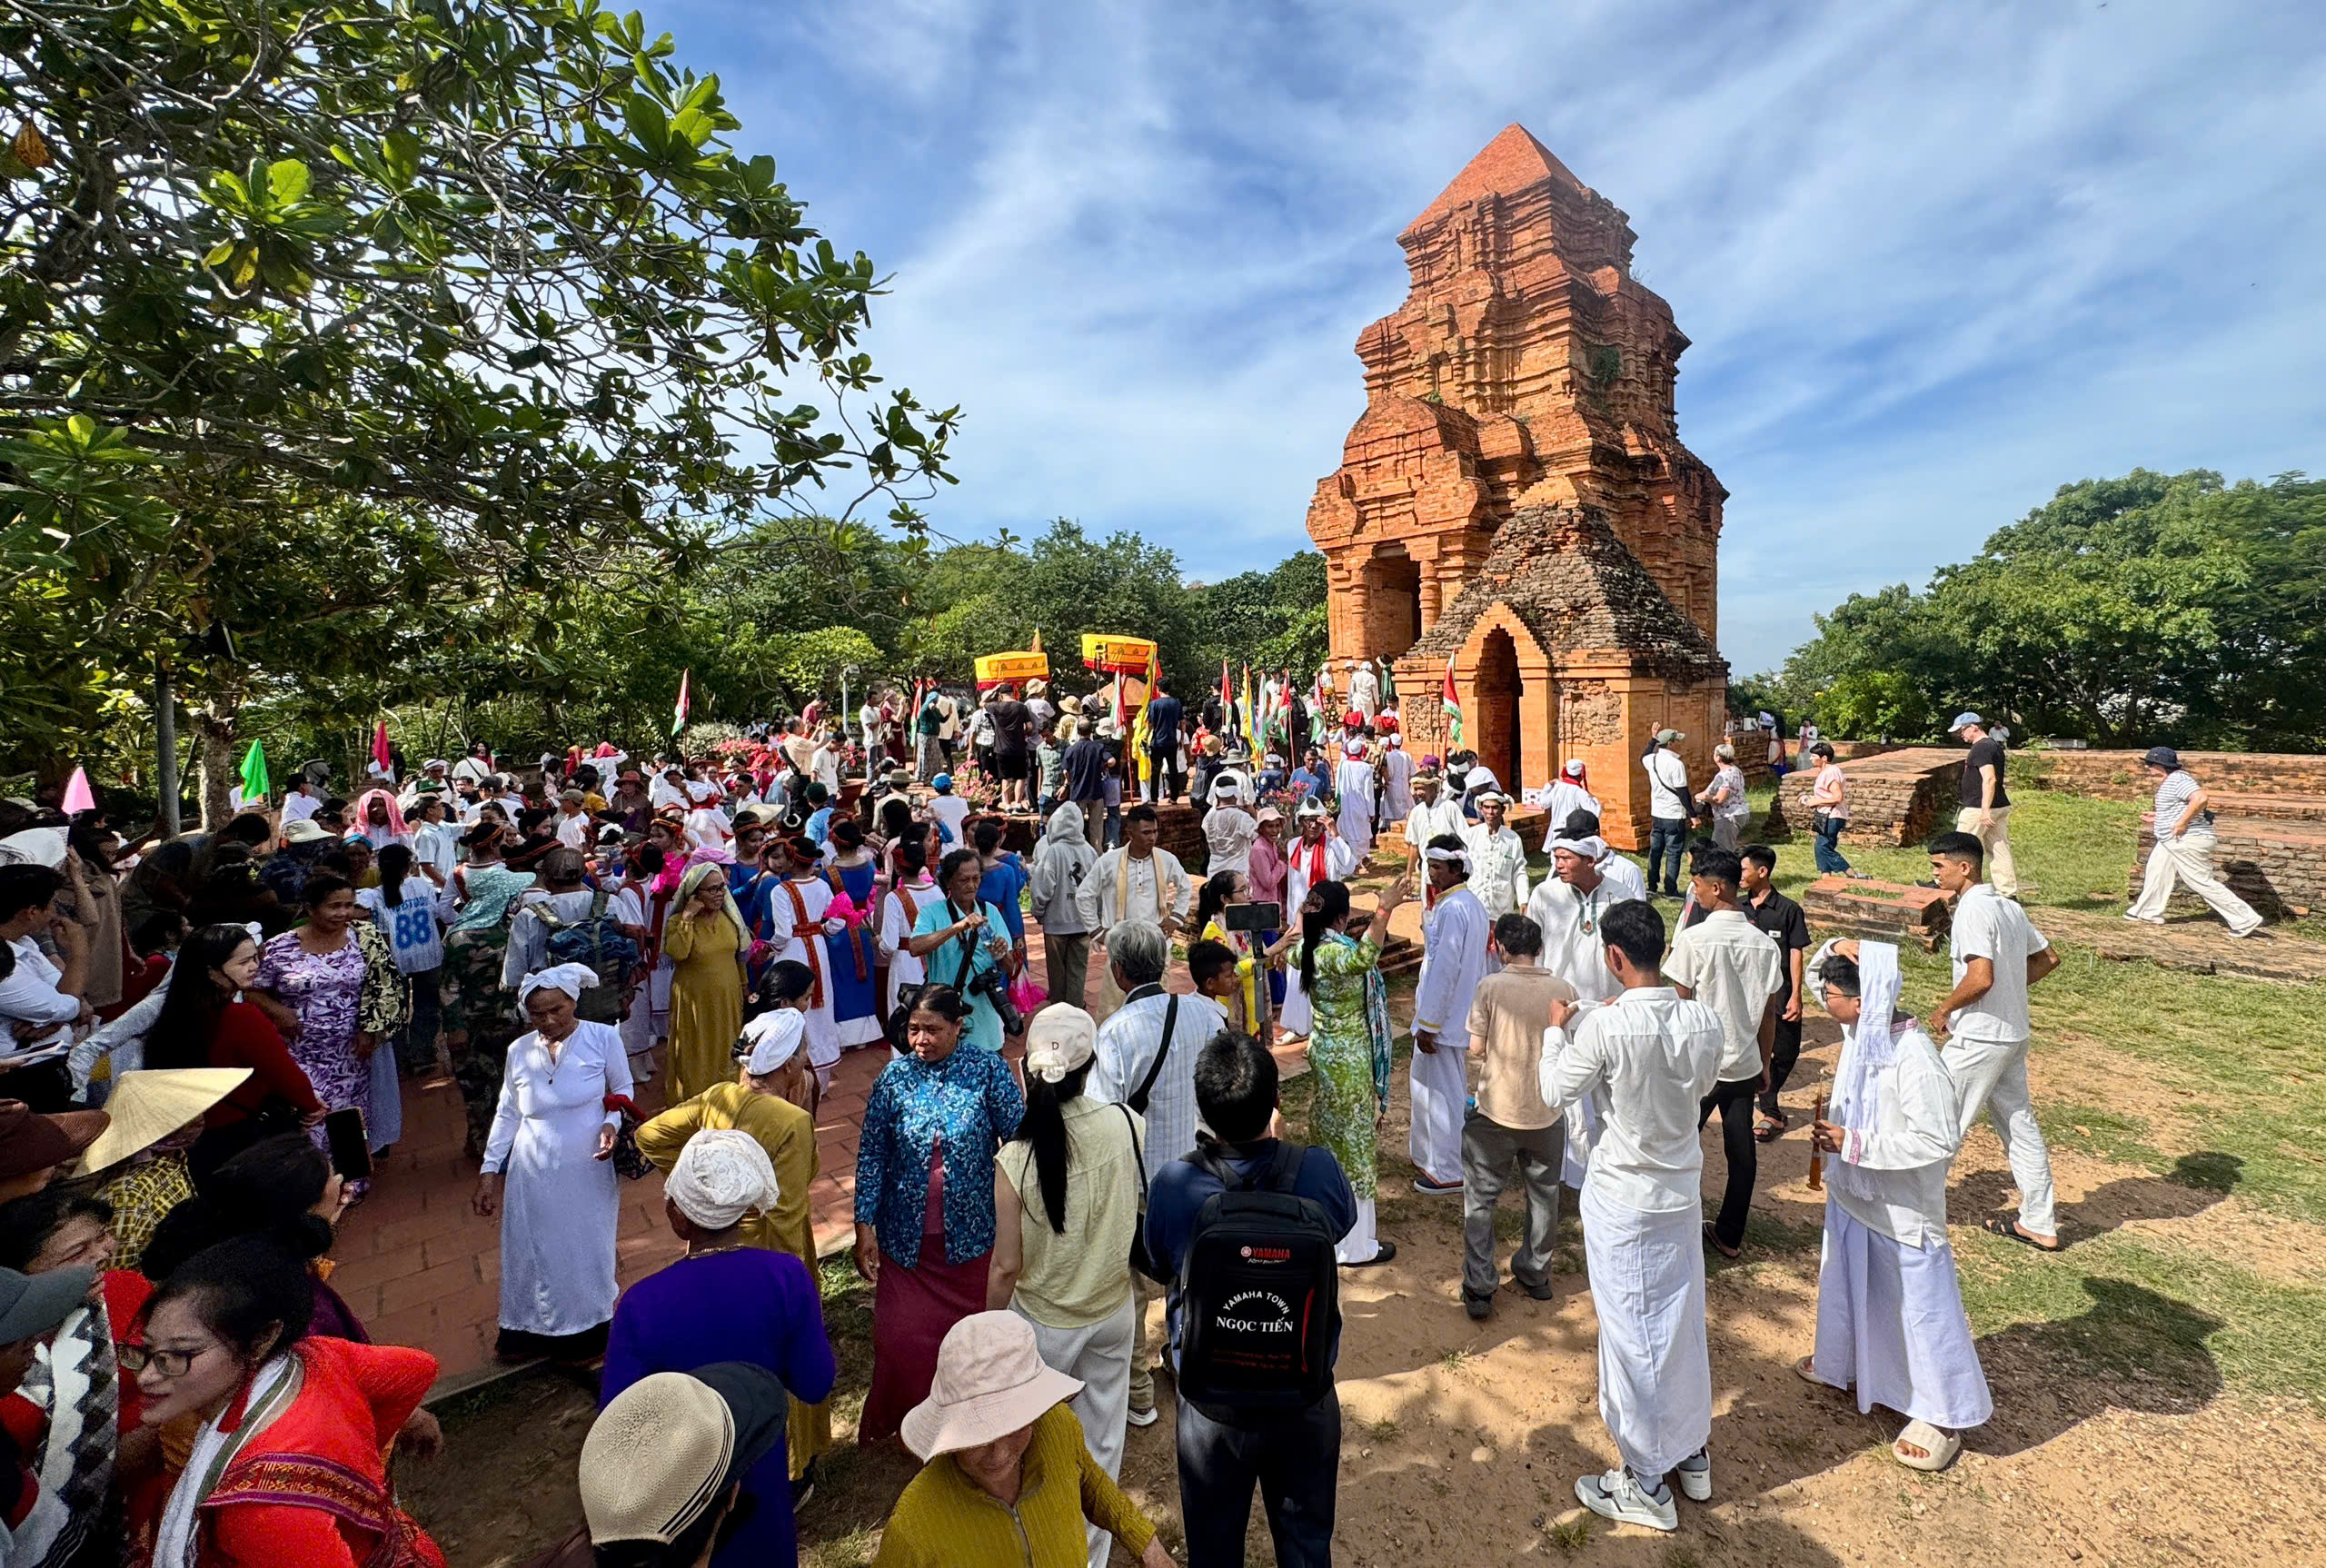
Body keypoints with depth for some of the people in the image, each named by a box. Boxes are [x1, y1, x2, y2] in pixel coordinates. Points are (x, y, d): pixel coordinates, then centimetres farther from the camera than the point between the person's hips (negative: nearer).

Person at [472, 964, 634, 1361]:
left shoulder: (603, 1038, -10)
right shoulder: (519, 1051, 0)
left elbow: (623, 1090, 2)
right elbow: (507, 1115, 8)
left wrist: (611, 1123, -17)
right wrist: (489, 1171, 6)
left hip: (585, 1173, -2)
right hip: (532, 1175, 2)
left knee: (584, 1249, 11)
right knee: (531, 1250, 13)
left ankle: (585, 1331, 31)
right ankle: (529, 1329, 34)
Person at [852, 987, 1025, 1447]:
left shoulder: (988, 1071, -11)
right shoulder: (894, 1078, -7)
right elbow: (871, 1155, -1)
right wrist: (864, 1226, -4)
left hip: (972, 1235, -1)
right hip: (907, 1237, 1)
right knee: (902, 1340, 8)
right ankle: (904, 1420, 36)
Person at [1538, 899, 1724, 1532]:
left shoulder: (1604, 1027, -27)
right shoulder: (1703, 1021, -11)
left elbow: (1555, 1092, -13)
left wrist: (1557, 1030, 2)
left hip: (1622, 1200, -5)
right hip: (1682, 1191, 6)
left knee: (1632, 1336, 8)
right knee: (1683, 1323, 22)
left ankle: (1646, 1485, 23)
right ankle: (1691, 1452, 41)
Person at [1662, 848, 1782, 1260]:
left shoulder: (1694, 939, -18)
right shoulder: (1765, 944, -1)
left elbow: (1679, 1005, -14)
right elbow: (1769, 1013, 6)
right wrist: (1764, 1064, 17)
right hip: (1745, 1065, 5)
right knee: (1742, 1150, 14)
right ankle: (1730, 1235, 27)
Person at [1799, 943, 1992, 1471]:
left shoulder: (1913, 1057, -28)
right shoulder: (1859, 1037, -6)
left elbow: (1940, 1140, -27)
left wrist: (1853, 1145, -25)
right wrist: (1834, 1132, -7)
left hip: (1902, 1211, -8)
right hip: (1853, 1196, 8)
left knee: (1920, 1304, 9)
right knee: (1846, 1283, 23)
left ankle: (1942, 1416, 27)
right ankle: (1842, 1362, 44)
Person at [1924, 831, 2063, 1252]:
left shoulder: (1973, 909, -20)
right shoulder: (2009, 906, 8)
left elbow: (1981, 978, -28)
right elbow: (2047, 958, 18)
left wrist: (1944, 1009, -13)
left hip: (1980, 1037, -9)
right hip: (2014, 1033, 9)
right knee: (2019, 1123, 15)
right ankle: (2038, 1225, 25)